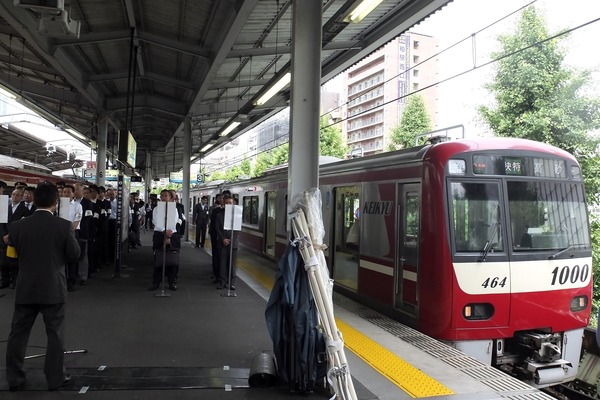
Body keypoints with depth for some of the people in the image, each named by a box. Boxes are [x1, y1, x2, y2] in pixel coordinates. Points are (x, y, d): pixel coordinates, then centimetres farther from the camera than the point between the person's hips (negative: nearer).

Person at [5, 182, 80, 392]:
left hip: (26, 288, 2)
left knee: (18, 333, 14)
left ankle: (14, 379, 23)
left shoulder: (17, 226, -5)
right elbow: (74, 253, -5)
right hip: (53, 288, -2)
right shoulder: (64, 226, -13)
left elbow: (13, 252, 8)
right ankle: (55, 378, 17)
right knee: (55, 334, 9)